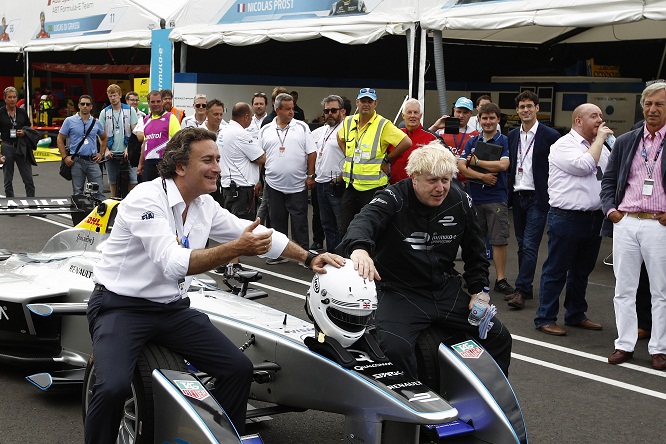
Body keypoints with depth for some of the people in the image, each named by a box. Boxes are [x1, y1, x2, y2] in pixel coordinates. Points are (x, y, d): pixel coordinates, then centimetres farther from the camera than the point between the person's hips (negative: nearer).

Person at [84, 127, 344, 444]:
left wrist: (308, 257, 10)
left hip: (172, 308, 7)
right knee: (113, 388, -30)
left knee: (239, 369, -4)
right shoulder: (146, 199, -19)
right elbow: (174, 264, -31)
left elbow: (257, 233, 13)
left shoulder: (204, 205, 2)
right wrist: (236, 249, -35)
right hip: (121, 307, -7)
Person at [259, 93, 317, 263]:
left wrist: (310, 176, -4)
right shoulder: (266, 131, 6)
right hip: (274, 185, 2)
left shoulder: (302, 127, 3)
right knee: (277, 221, 9)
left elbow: (311, 153, 1)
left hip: (298, 185, -2)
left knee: (300, 222, 0)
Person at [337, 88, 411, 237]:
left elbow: (406, 142, -15)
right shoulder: (348, 122, 9)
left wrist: (386, 159, -10)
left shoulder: (383, 125, -10)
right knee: (345, 230, 11)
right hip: (351, 184, 6)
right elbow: (340, 139, 30)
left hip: (372, 185, -6)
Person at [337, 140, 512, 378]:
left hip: (446, 289, 5)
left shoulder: (461, 202, 3)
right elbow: (365, 220, -35)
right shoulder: (394, 198, -13)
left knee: (499, 337, 6)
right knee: (395, 348, -31)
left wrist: (478, 291, 7)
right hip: (399, 292, -5)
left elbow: (475, 252, 17)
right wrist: (359, 247, -58)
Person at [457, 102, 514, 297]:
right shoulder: (472, 142, 10)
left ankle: (500, 279, 0)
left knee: (499, 240, -3)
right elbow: (461, 167, -2)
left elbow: (503, 165, -17)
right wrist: (483, 176, -15)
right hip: (474, 196, 4)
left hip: (497, 198, -4)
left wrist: (476, 161, -9)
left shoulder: (505, 141, -1)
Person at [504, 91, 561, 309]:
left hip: (537, 198, -6)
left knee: (530, 245, -10)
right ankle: (526, 288, 18)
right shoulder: (512, 135, 11)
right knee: (522, 245, 11)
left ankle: (521, 290, -9)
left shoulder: (550, 135, -6)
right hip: (517, 197, 6)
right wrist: (509, 193, 8)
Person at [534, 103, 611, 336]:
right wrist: (599, 138, -12)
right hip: (567, 218, -7)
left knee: (582, 271, 16)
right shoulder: (564, 145, -7)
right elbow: (585, 165, -23)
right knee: (556, 271, -1)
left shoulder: (601, 147, 16)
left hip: (594, 218, 8)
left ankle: (576, 315, 28)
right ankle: (545, 319, 6)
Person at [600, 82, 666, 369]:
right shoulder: (625, 142, 11)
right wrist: (610, 209, 0)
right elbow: (608, 181, 14)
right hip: (625, 224, 3)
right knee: (624, 289, 8)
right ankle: (625, 344, 17)